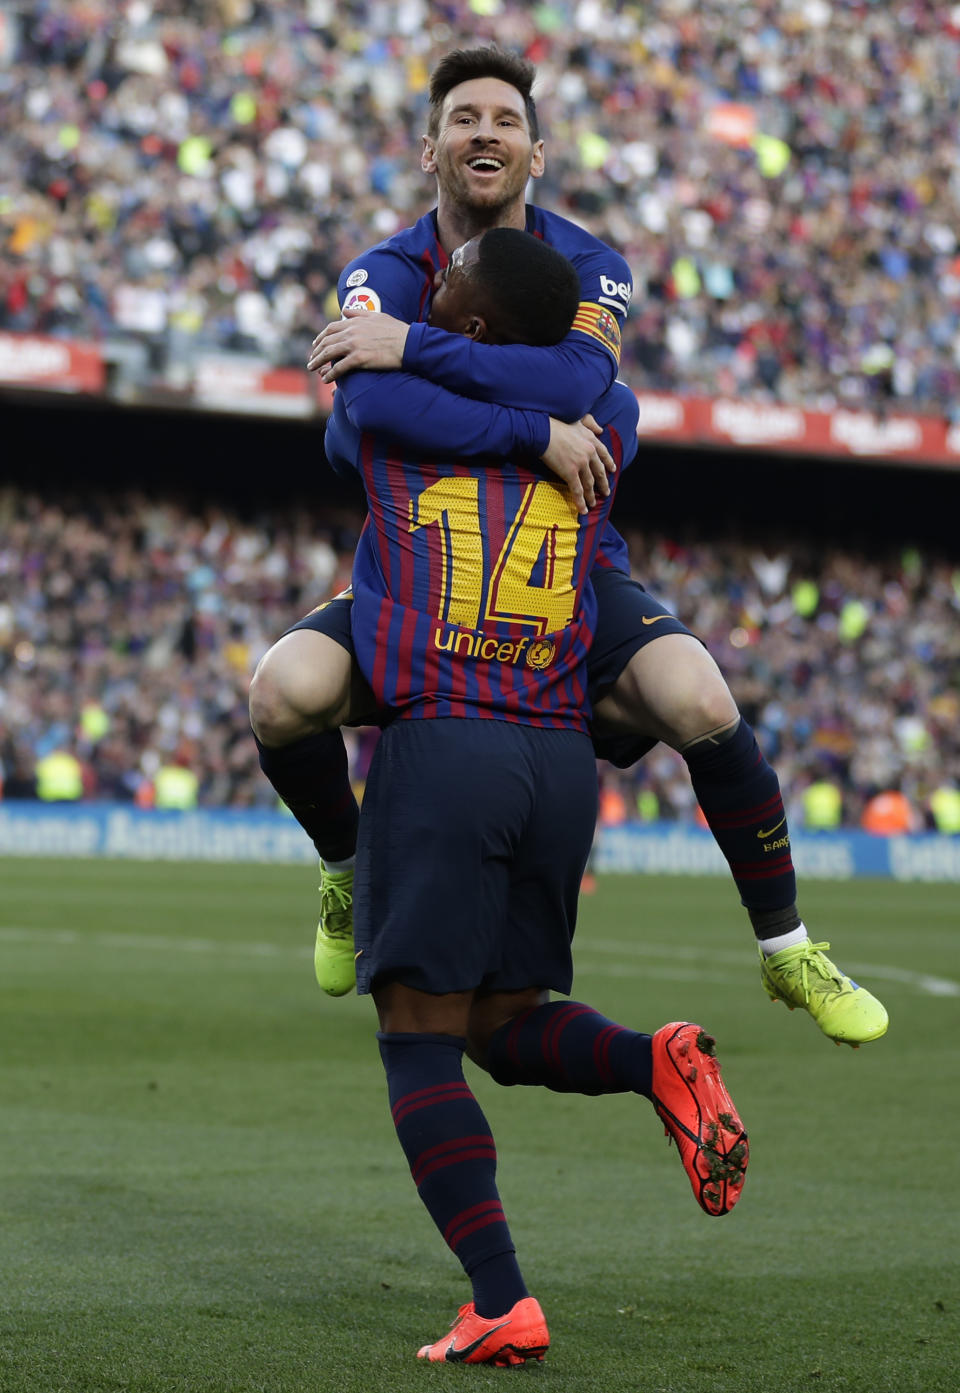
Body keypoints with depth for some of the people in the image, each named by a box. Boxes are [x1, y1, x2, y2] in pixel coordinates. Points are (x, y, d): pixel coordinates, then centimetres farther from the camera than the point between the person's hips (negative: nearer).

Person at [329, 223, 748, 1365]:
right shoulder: (602, 418, 11)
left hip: (438, 747, -4)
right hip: (563, 758, 4)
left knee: (421, 1038, -2)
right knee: (504, 1025, 18)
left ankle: (502, 1303, -16)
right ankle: (660, 1060, -12)